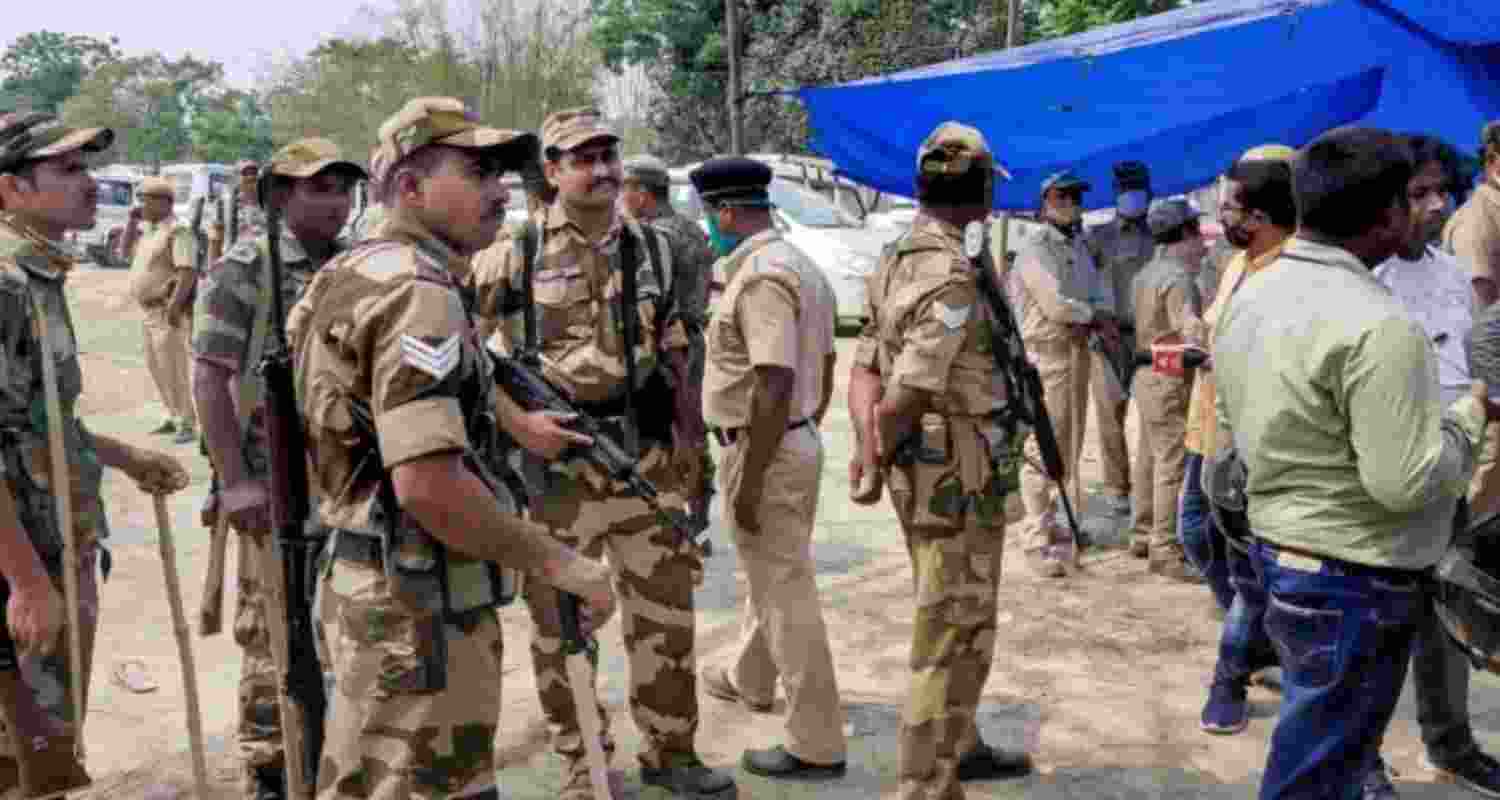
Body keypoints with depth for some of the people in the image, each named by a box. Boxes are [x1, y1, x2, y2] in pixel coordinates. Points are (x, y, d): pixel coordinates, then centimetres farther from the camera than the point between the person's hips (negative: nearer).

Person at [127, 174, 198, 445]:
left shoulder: (177, 231, -15)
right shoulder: (149, 231, 14)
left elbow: (187, 272, -24)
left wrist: (174, 306, -30)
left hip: (168, 312, -10)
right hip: (150, 311, 10)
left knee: (173, 370, -9)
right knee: (156, 368, 15)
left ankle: (188, 424, -3)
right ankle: (174, 417, 24)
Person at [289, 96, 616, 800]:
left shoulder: (353, 274, 12)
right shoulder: (418, 293, -20)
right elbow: (428, 487, -28)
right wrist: (559, 564, -20)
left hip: (363, 583, 10)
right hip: (417, 606, -10)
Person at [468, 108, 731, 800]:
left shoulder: (652, 249, 7)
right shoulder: (515, 255, -5)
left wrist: (691, 437, 8)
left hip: (648, 458, 4)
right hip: (557, 465, -3)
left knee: (665, 612, 11)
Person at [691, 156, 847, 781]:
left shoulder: (760, 275, -20)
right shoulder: (802, 266, 12)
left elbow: (774, 385, -27)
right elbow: (824, 371, 17)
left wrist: (749, 480, -23)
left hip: (765, 453, -10)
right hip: (800, 444, 10)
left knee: (787, 594, -2)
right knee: (772, 576, 25)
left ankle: (817, 745, 8)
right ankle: (748, 679, 46)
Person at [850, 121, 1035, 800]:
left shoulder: (894, 264, 8)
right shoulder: (953, 278, -22)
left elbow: (865, 369, 4)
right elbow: (906, 397, -26)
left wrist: (871, 447, -8)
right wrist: (881, 456, -7)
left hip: (921, 471, 10)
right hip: (958, 477, -10)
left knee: (951, 622, 24)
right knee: (953, 637, 2)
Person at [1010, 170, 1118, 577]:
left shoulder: (1080, 246, 17)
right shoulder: (1033, 248, -12)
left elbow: (1099, 290, 13)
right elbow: (1056, 306, -20)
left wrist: (1104, 318, -9)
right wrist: (1093, 315, -5)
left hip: (1078, 352, 9)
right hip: (1045, 356, -9)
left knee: (1069, 447, 16)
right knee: (1042, 450, -9)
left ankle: (1054, 522, 29)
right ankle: (1038, 541, -5)